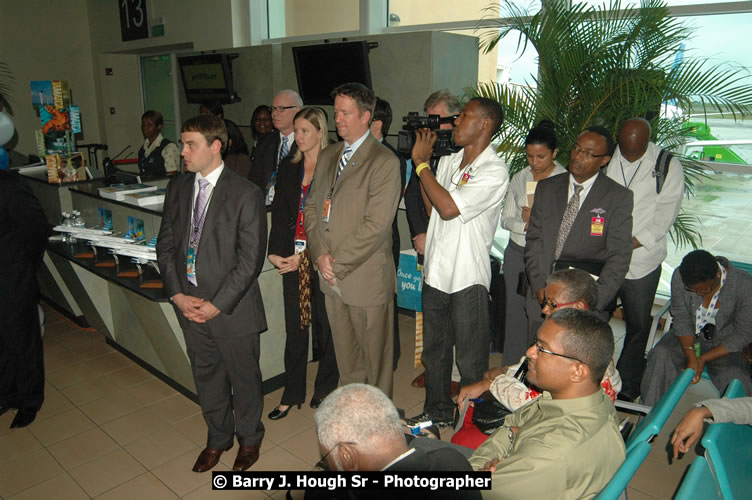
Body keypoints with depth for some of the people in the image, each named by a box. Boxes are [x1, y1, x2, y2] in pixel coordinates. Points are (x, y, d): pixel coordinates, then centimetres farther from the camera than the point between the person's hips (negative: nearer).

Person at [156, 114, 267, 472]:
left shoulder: (246, 194, -13)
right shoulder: (177, 188, 5)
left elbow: (250, 258, -15)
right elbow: (166, 244, 7)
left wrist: (217, 304, -16)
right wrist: (178, 295, -4)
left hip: (233, 307, -5)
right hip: (189, 305, 5)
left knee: (243, 376, 13)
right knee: (206, 376, 20)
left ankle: (249, 438, 38)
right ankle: (218, 438, 43)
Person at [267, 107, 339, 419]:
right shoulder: (288, 168, 10)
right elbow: (279, 214, 6)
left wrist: (307, 255, -14)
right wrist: (275, 253, -6)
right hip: (292, 258, 4)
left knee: (325, 324, 8)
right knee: (295, 326, 10)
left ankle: (325, 388, 27)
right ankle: (292, 394, 23)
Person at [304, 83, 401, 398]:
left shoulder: (385, 162, -12)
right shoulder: (327, 157, 11)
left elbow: (376, 225, -18)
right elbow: (312, 206, 10)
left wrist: (338, 263, -16)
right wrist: (320, 254, -5)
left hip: (366, 278, -6)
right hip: (331, 277, 6)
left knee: (375, 357, 10)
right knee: (345, 356, 20)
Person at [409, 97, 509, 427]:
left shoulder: (494, 171, -15)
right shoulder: (447, 162, 8)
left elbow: (449, 208, -24)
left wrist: (421, 163, -14)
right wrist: (423, 161, 4)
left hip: (467, 279, -7)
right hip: (436, 272, 7)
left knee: (470, 361, 9)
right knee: (433, 350, 21)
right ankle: (437, 411, 41)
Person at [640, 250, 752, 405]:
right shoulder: (680, 277, -19)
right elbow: (682, 319, -9)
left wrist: (703, 359, -17)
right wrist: (691, 357, -21)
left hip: (723, 345, -1)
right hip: (688, 336, 1)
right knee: (661, 355, -29)